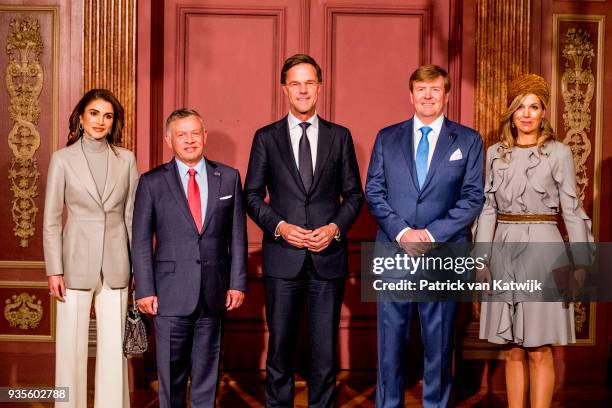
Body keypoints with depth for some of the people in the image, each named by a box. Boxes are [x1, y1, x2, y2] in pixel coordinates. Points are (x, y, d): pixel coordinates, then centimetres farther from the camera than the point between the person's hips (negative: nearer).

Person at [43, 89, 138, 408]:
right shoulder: (63, 159, 0)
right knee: (71, 346, 5)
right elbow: (51, 220, 1)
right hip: (76, 262, -1)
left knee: (114, 346, 6)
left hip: (115, 265, 1)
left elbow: (133, 216, 7)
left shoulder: (126, 160, 5)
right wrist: (54, 270, -4)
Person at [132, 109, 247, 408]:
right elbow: (141, 241, 1)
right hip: (171, 294, -1)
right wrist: (145, 290, -5)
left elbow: (237, 236, 7)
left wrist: (238, 282, 2)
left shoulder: (228, 178, 7)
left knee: (207, 373, 11)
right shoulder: (152, 182, 2)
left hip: (214, 293, 2)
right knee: (171, 374, 6)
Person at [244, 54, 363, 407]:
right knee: (280, 345, 8)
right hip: (283, 257, 0)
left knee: (326, 348, 6)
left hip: (328, 256, 1)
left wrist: (336, 228, -8)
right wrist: (279, 226, -11)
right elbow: (252, 195, 5)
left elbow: (354, 194, 9)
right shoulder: (266, 137, 5)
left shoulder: (340, 136, 8)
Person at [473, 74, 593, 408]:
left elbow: (571, 210, 0)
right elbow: (487, 208, 9)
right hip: (503, 250, 3)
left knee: (539, 349, 0)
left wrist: (580, 264, -5)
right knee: (513, 349, 9)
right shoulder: (495, 154, 9)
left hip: (542, 248, -3)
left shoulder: (559, 153, 0)